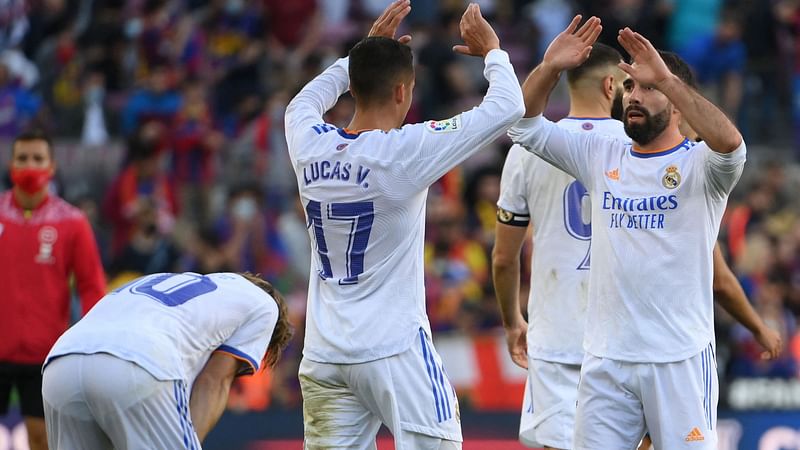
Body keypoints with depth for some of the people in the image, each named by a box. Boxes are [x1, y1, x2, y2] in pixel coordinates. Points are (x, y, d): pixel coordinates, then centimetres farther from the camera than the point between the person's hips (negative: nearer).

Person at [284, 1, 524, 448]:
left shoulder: (311, 146, 1)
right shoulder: (406, 151, -13)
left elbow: (304, 102, 28)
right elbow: (508, 107, -8)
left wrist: (366, 50, 31)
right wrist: (493, 51, 10)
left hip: (324, 356, 5)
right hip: (394, 352, -5)